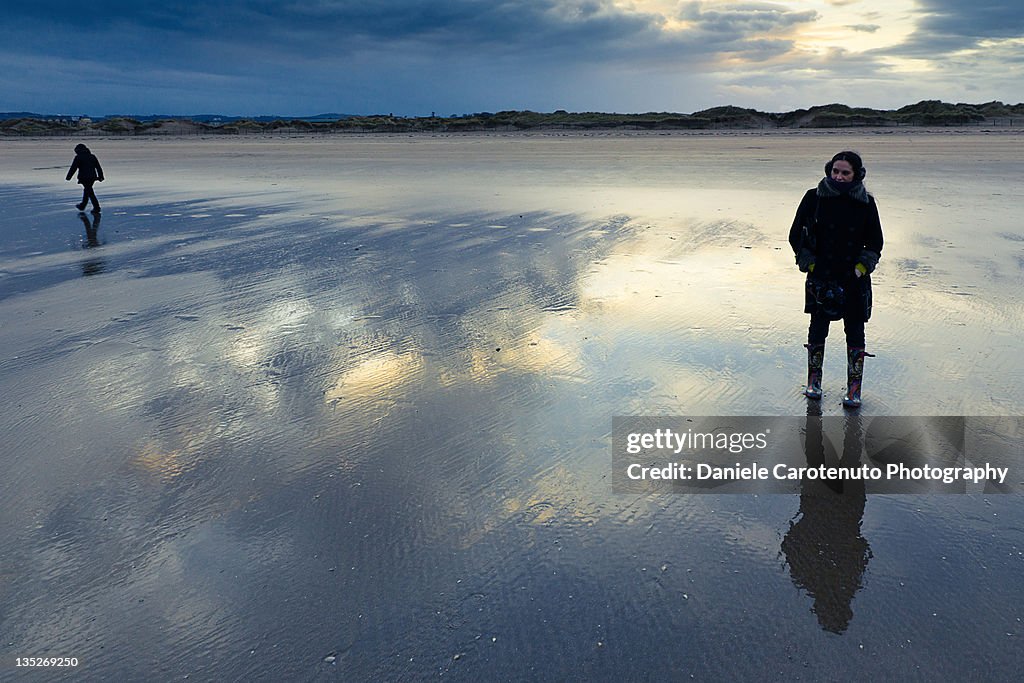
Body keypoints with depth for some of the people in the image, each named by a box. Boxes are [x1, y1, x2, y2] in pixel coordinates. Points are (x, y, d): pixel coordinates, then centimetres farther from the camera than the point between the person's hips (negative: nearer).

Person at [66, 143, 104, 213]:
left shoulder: (78, 157, -5)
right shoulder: (92, 156, 12)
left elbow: (73, 168, -6)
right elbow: (98, 167, 13)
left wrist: (68, 177, 0)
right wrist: (101, 176, 16)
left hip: (84, 177, -7)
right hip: (92, 177, 7)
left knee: (90, 192, -5)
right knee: (87, 190, 20)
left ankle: (96, 207, -11)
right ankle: (82, 206, 30)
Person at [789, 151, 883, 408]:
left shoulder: (866, 203, 0)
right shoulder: (814, 198, -3)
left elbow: (875, 242, 8)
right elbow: (795, 235, 2)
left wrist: (860, 268, -6)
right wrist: (810, 264, -6)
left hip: (854, 279, 0)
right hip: (821, 276, 0)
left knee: (855, 332, 2)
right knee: (818, 328, 8)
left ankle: (854, 389, 12)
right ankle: (814, 380, 26)